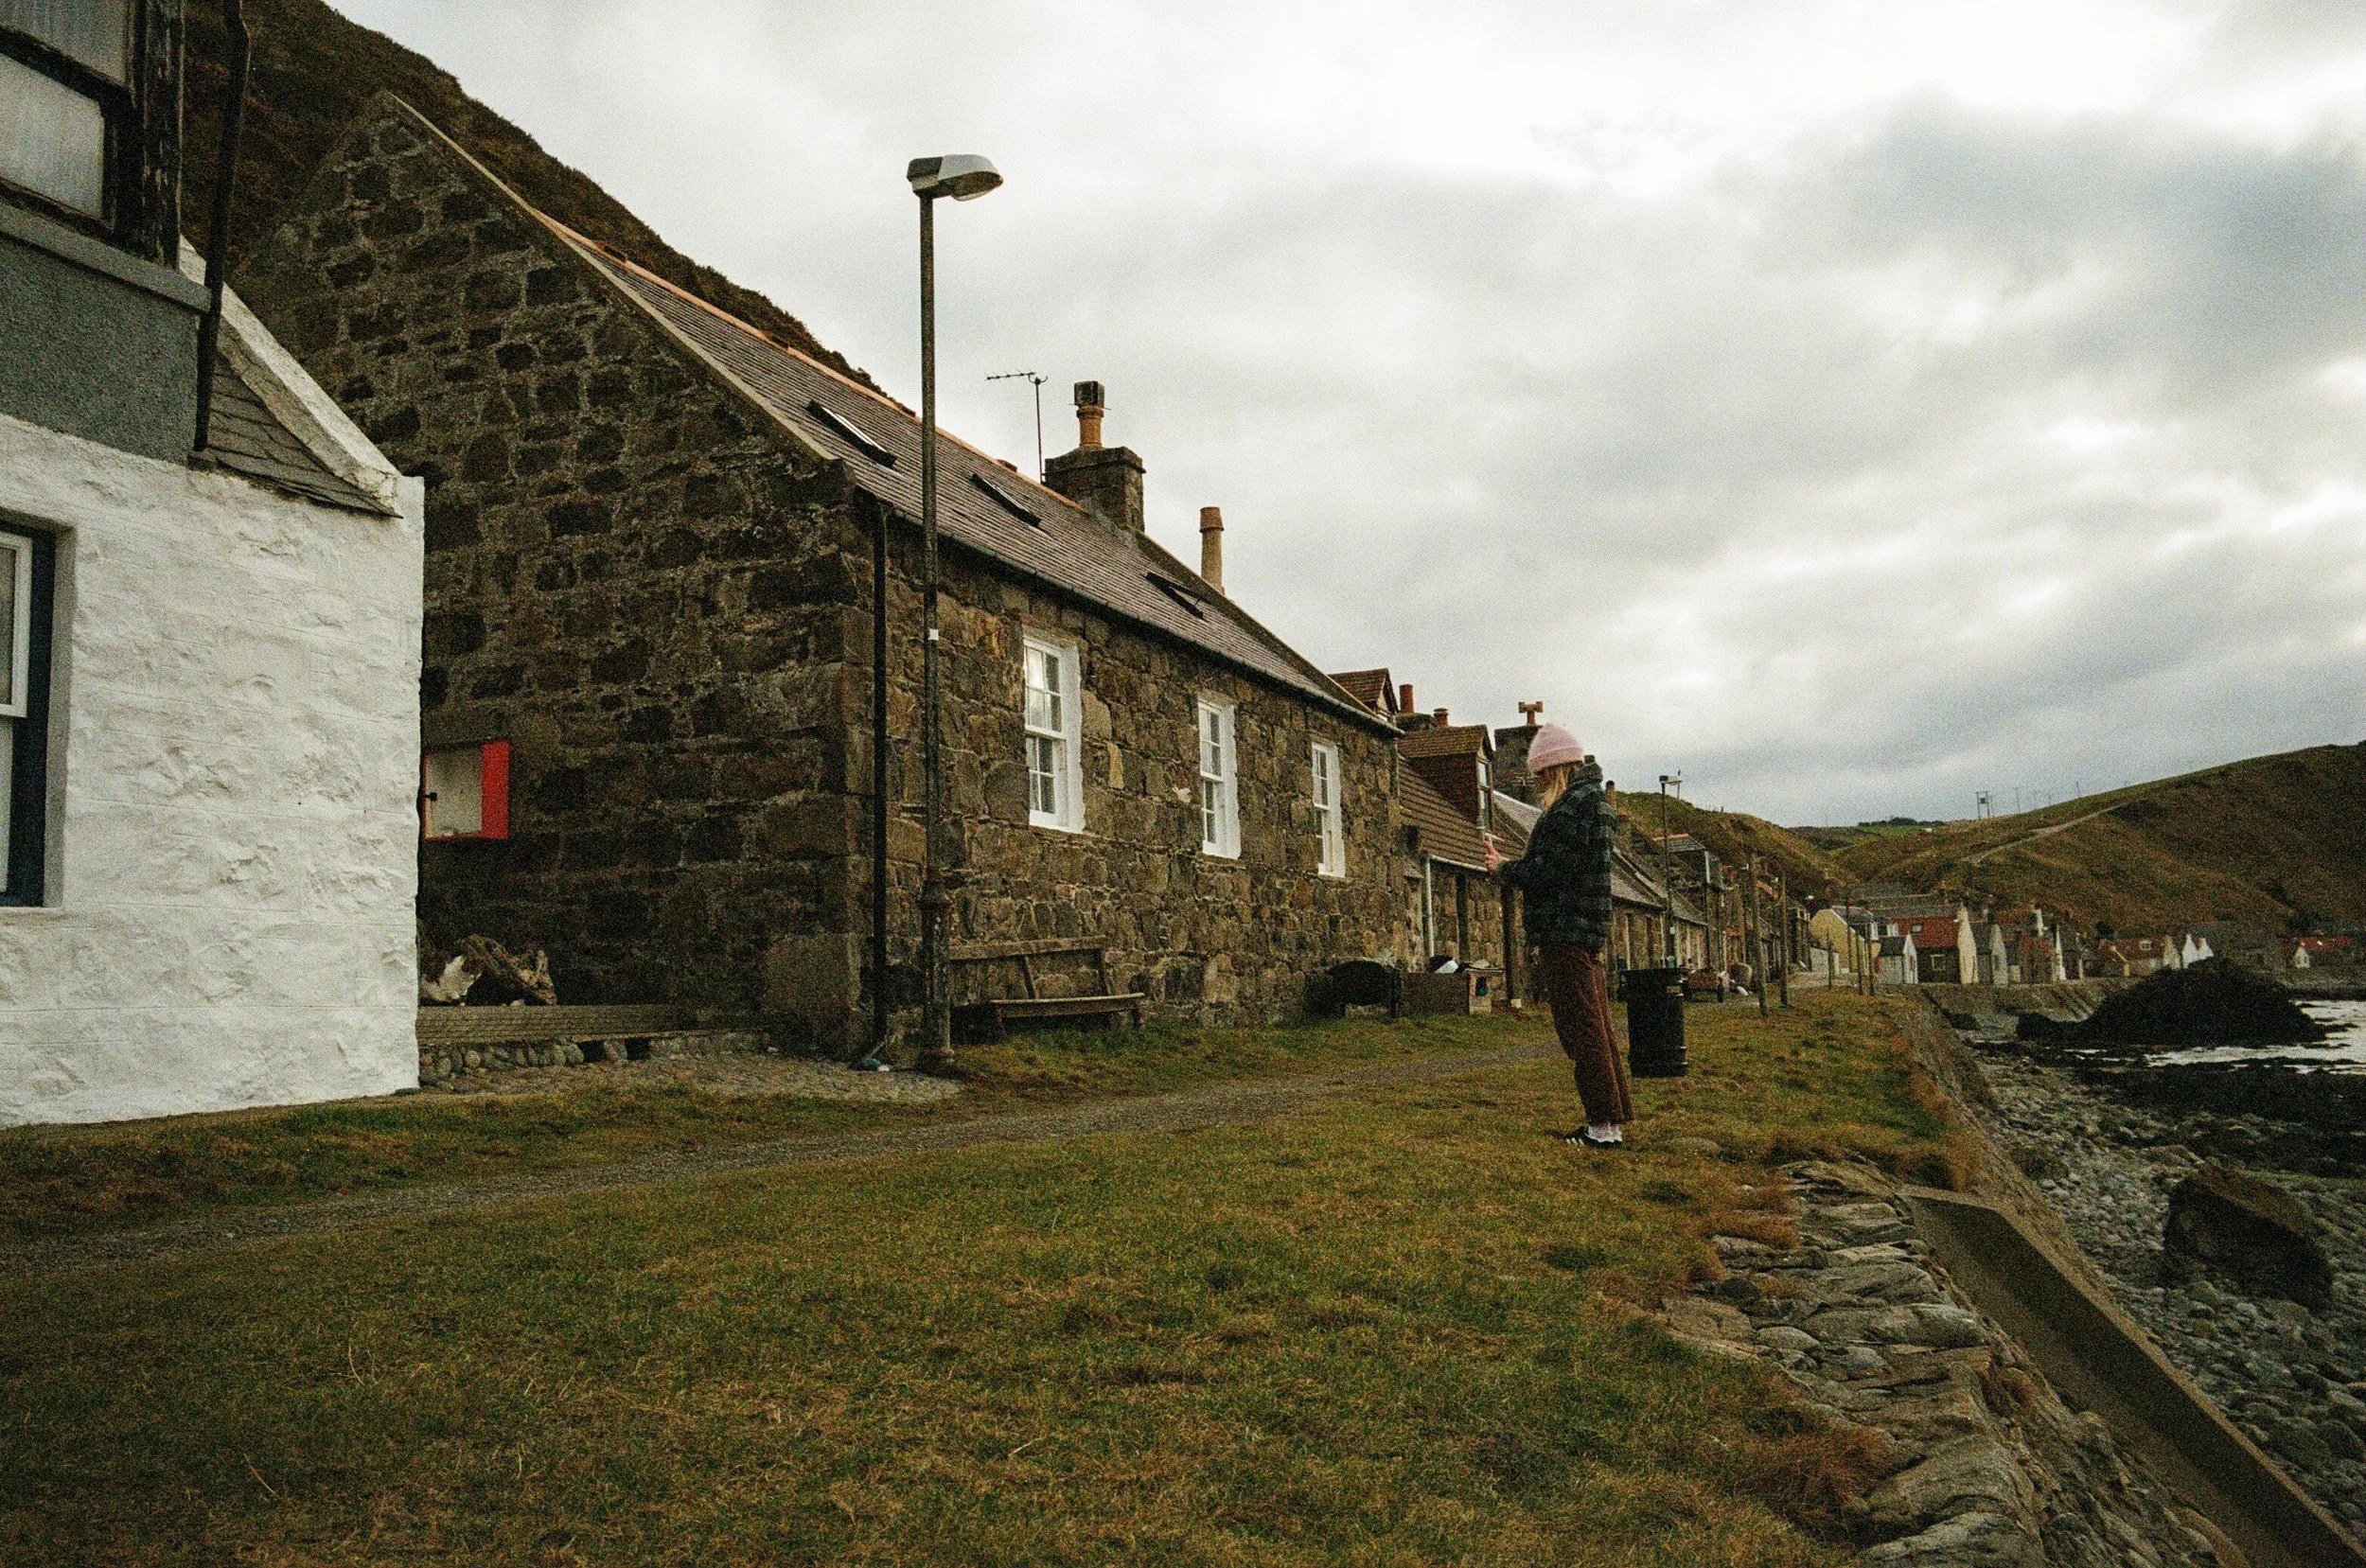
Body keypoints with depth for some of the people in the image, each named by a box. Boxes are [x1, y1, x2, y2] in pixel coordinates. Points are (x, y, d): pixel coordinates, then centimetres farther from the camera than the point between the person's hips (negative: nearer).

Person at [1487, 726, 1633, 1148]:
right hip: (1586, 931, 11)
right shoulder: (1592, 801, 19)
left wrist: (1505, 867, -3)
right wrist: (1513, 866, 13)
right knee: (1596, 1030, 14)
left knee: (1582, 1031, -7)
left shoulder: (1574, 804, -14)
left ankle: (1604, 1124, -5)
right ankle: (1613, 1118, 19)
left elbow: (1549, 870, -19)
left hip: (1565, 934, -11)